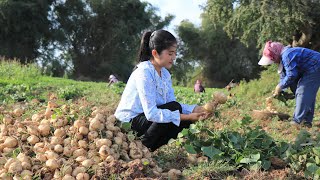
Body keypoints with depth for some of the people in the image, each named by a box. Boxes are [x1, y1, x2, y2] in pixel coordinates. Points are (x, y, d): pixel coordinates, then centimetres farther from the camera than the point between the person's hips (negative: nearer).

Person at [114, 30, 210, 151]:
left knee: (185, 119, -3)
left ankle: (148, 148, 4)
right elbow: (151, 113, -30)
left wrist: (194, 109, -18)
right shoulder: (144, 73, -23)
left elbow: (172, 102, -1)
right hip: (128, 123, -9)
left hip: (146, 117, 9)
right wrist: (186, 116, -32)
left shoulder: (165, 74, 5)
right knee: (173, 108, -24)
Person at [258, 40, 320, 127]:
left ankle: (298, 121, -12)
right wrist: (279, 90, 5)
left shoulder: (287, 56, -23)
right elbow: (284, 76, 16)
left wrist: (280, 86, -13)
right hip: (309, 69, 11)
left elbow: (291, 75, -27)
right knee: (309, 95, 13)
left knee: (303, 92, -13)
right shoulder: (283, 57, 12)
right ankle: (307, 120, 18)